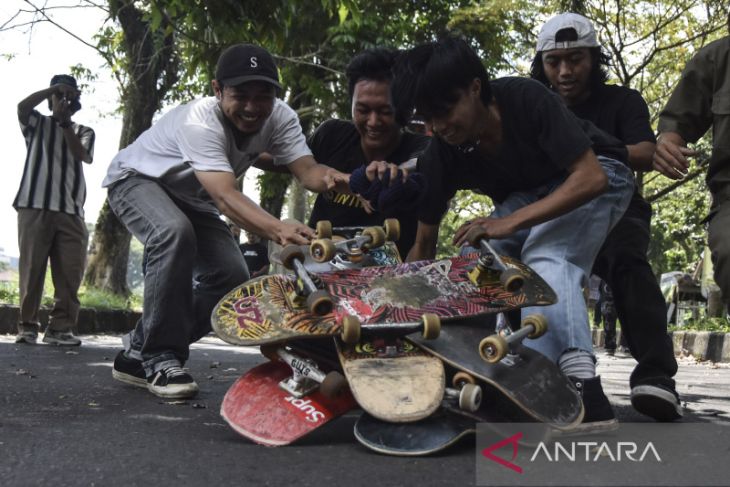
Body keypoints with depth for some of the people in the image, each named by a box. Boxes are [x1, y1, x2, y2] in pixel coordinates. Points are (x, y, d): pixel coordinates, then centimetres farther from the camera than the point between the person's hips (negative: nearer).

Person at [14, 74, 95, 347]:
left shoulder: (84, 132, 19)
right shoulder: (37, 123, 17)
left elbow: (82, 155, -2)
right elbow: (22, 106, -6)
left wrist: (65, 121, -10)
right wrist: (53, 88, -7)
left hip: (71, 209, 1)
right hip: (35, 205, -1)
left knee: (70, 272, -5)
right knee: (31, 268, -4)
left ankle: (60, 328, -1)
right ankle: (27, 326, 0)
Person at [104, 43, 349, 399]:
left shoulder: (279, 117, -18)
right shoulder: (199, 122, -38)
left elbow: (306, 170, -31)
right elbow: (225, 196, -50)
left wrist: (330, 178, -56)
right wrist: (278, 230, -67)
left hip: (191, 199, 7)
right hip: (137, 179, -6)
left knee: (232, 278, -10)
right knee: (174, 233, -38)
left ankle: (138, 353, 8)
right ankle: (161, 357, -22)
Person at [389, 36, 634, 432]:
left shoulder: (526, 99, -32)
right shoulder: (440, 156, -18)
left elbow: (590, 176, -33)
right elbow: (423, 245, -10)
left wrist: (512, 222, -41)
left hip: (594, 180, -5)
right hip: (526, 197, 6)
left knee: (546, 259, -33)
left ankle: (581, 387, -46)